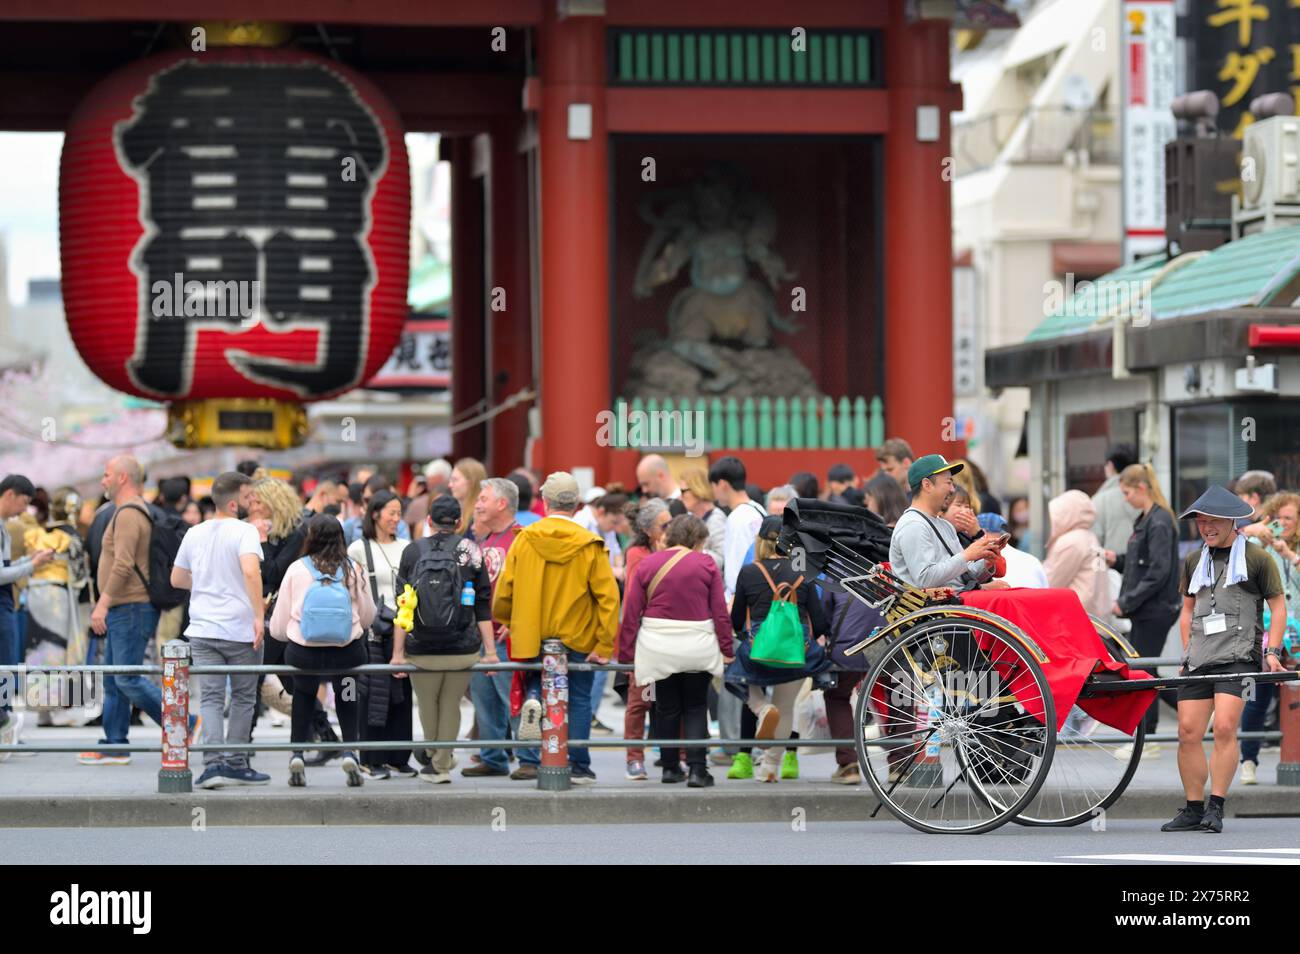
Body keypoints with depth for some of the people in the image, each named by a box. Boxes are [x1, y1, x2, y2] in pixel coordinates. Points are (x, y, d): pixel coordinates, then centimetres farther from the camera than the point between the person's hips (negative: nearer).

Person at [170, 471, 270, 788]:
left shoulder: (194, 534, 9)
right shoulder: (244, 532, -10)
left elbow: (177, 579, 19)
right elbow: (251, 571, -26)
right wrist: (259, 615, -23)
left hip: (203, 630, 4)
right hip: (240, 630, -4)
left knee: (210, 698, 1)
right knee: (243, 699, 10)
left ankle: (213, 762, -15)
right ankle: (236, 763, 14)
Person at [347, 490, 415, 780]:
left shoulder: (406, 548, 14)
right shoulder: (359, 549, 1)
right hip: (372, 632, -4)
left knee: (401, 694, 4)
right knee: (373, 695, -4)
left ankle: (398, 757, 10)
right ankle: (371, 760, -1)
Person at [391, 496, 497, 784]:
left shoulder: (412, 552, 3)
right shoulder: (470, 551, 2)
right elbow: (483, 608, 2)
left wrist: (398, 653, 2)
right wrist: (490, 651, 5)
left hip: (422, 651, 0)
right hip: (462, 650, 0)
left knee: (427, 705, 16)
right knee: (451, 705, 12)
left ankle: (436, 761, 23)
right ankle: (442, 764, 9)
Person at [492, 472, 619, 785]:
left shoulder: (524, 539, -4)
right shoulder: (590, 545, -7)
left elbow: (504, 590, 0)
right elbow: (608, 597, -10)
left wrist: (506, 622, 19)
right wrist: (604, 646, -7)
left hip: (532, 638, 1)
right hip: (578, 638, -1)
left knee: (535, 678, 23)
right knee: (578, 699, 10)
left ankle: (533, 699, -12)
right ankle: (578, 767, 9)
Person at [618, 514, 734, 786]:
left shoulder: (647, 564, 2)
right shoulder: (706, 565, -3)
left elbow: (631, 612, 0)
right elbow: (720, 611, -3)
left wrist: (626, 652, 3)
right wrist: (726, 649, 3)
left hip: (657, 645, 1)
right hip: (697, 647, -1)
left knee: (666, 707, 14)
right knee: (696, 707, 8)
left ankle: (670, 767, 19)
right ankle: (697, 769, -3)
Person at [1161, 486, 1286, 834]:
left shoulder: (1257, 559, 2)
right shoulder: (1194, 561, 16)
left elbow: (1278, 607, 5)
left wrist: (1272, 651, -5)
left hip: (1238, 657, -5)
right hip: (1199, 659, 5)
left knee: (1224, 727, -18)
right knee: (1188, 731, -3)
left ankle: (1216, 808, -14)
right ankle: (1194, 809, 7)